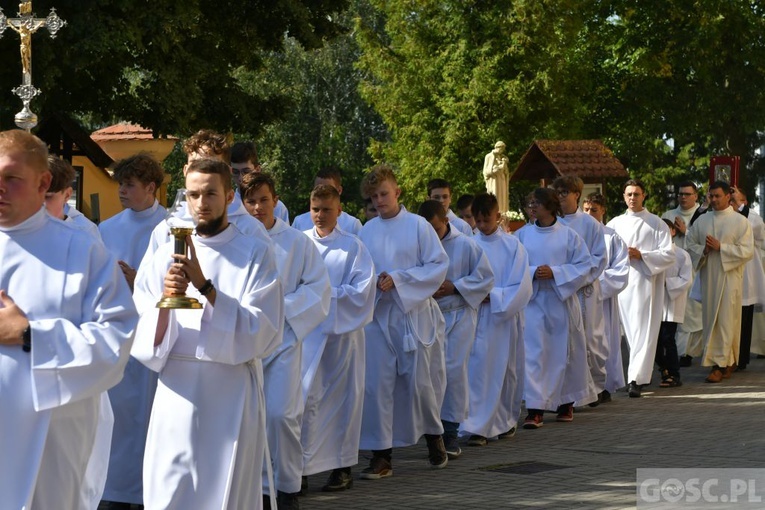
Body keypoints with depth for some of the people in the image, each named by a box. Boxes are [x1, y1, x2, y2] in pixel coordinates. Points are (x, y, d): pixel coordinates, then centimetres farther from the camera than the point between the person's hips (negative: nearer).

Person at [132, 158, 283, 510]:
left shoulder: (256, 254, 0)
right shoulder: (165, 256, 6)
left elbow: (263, 334, -11)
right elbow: (144, 341, 0)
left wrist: (205, 287, -18)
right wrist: (165, 302, -20)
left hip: (232, 397, -2)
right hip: (176, 394, 2)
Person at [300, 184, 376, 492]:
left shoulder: (353, 247, 1)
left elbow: (362, 291, -4)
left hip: (342, 331, -1)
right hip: (306, 331, 1)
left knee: (341, 398, 5)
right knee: (305, 397, -3)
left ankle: (342, 467, 14)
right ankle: (301, 465, 1)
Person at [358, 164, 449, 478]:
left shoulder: (417, 226, -3)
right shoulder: (366, 231, 6)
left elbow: (439, 266, -6)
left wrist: (399, 279, -14)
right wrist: (374, 282, -11)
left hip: (414, 313, -2)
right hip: (378, 314, 3)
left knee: (420, 382, 2)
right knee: (377, 384, -1)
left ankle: (434, 435, 29)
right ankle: (381, 455, 5)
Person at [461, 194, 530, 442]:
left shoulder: (512, 246, -3)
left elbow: (522, 287, -7)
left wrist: (493, 296, -16)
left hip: (505, 317, -1)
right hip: (478, 319, 1)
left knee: (506, 370, 9)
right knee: (478, 370, -5)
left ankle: (506, 420, 26)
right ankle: (478, 427, -6)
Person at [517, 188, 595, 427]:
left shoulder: (568, 235, -1)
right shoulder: (523, 235, 4)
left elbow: (584, 265, -3)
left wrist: (555, 273, -15)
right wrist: (532, 272, -16)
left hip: (561, 301, 0)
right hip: (533, 300, 0)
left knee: (564, 353, 9)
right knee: (533, 354, -8)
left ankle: (566, 403, 27)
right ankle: (535, 409, -9)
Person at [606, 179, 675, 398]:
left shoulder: (656, 223, 4)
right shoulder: (615, 223, 15)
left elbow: (668, 255, -2)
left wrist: (641, 255, -13)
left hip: (646, 283, -4)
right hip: (622, 283, 4)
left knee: (643, 332, -9)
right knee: (629, 331, 6)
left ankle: (636, 379, -14)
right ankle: (639, 374, 17)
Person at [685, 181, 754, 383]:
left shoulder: (740, 222, -2)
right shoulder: (702, 221, 10)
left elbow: (747, 251, -9)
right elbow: (689, 243, 12)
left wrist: (720, 247, -15)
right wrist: (704, 250, -7)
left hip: (729, 277, -5)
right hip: (708, 277, 5)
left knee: (726, 321, -6)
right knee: (710, 319, 6)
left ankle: (720, 364, -5)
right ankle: (728, 362, 17)